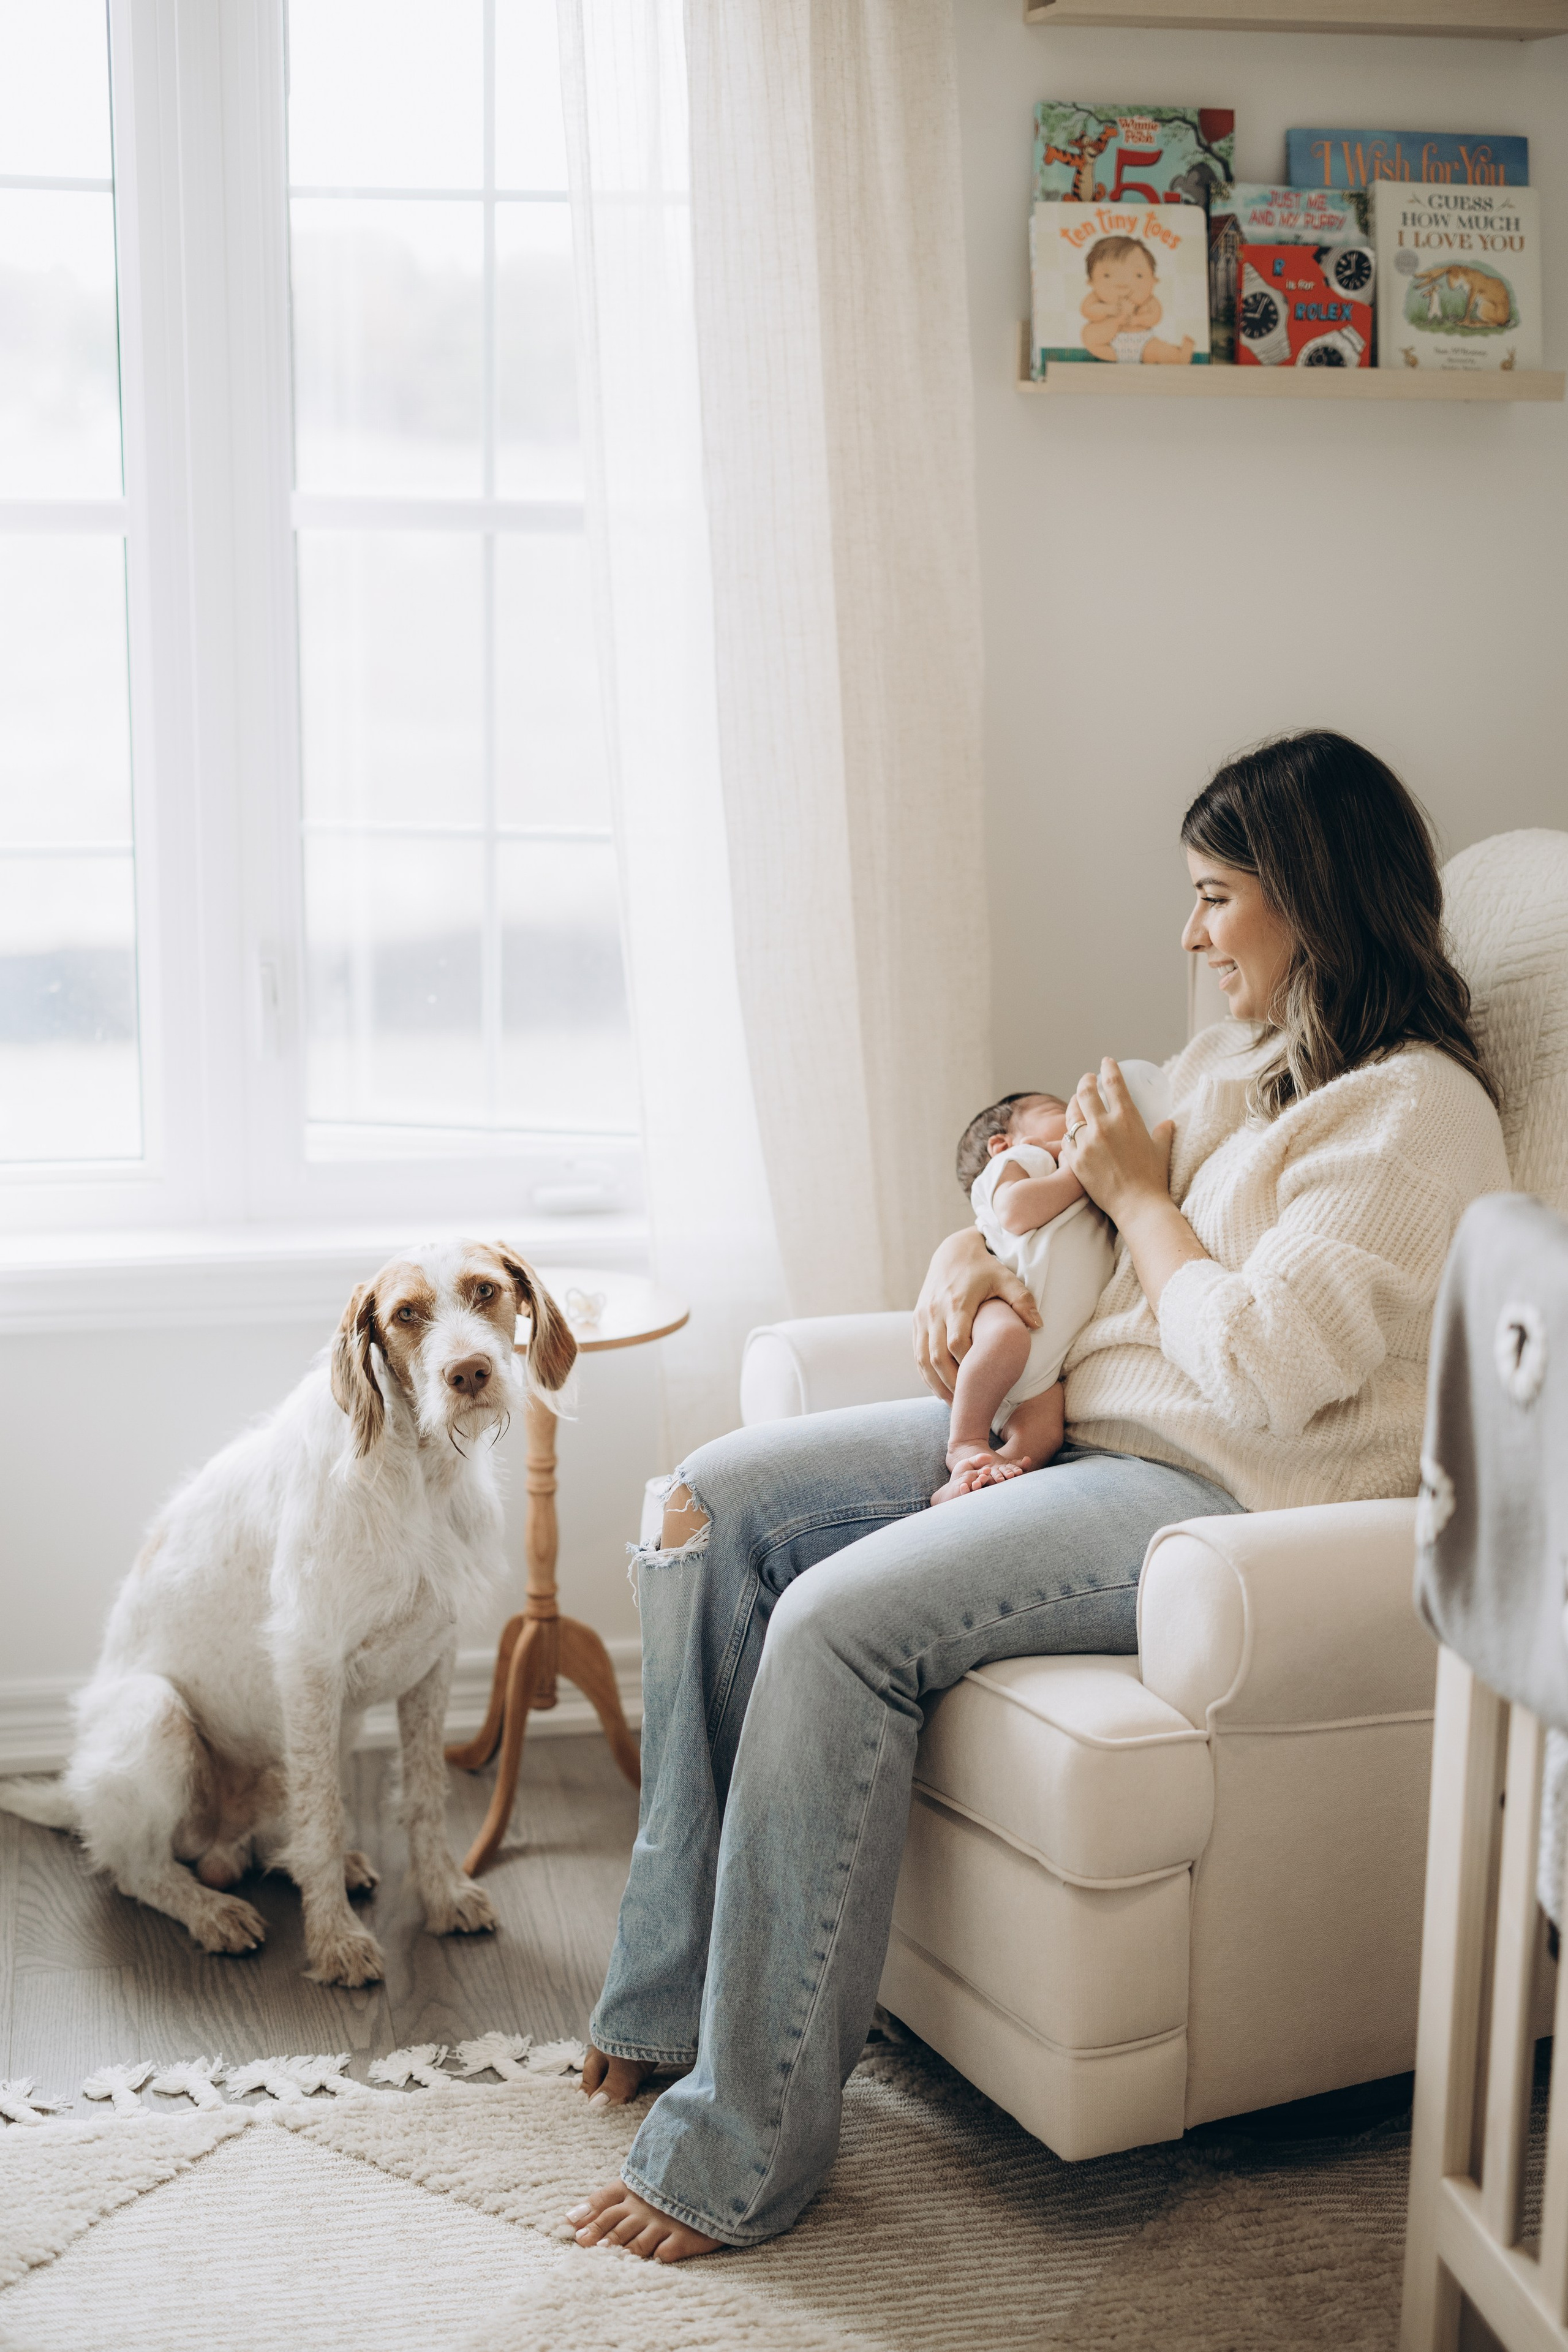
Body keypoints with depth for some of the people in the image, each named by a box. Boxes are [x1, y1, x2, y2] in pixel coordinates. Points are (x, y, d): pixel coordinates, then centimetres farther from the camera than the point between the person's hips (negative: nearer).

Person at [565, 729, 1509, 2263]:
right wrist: (970, 1253, 4)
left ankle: (743, 2148, -18)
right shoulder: (1236, 1062, 18)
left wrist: (1139, 1194, -8)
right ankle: (679, 1987, 0)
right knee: (713, 1503, -3)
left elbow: (1264, 1371, -22)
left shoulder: (1416, 1115, -11)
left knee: (839, 1620, -28)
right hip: (1070, 1432, 10)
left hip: (1217, 1500, -10)